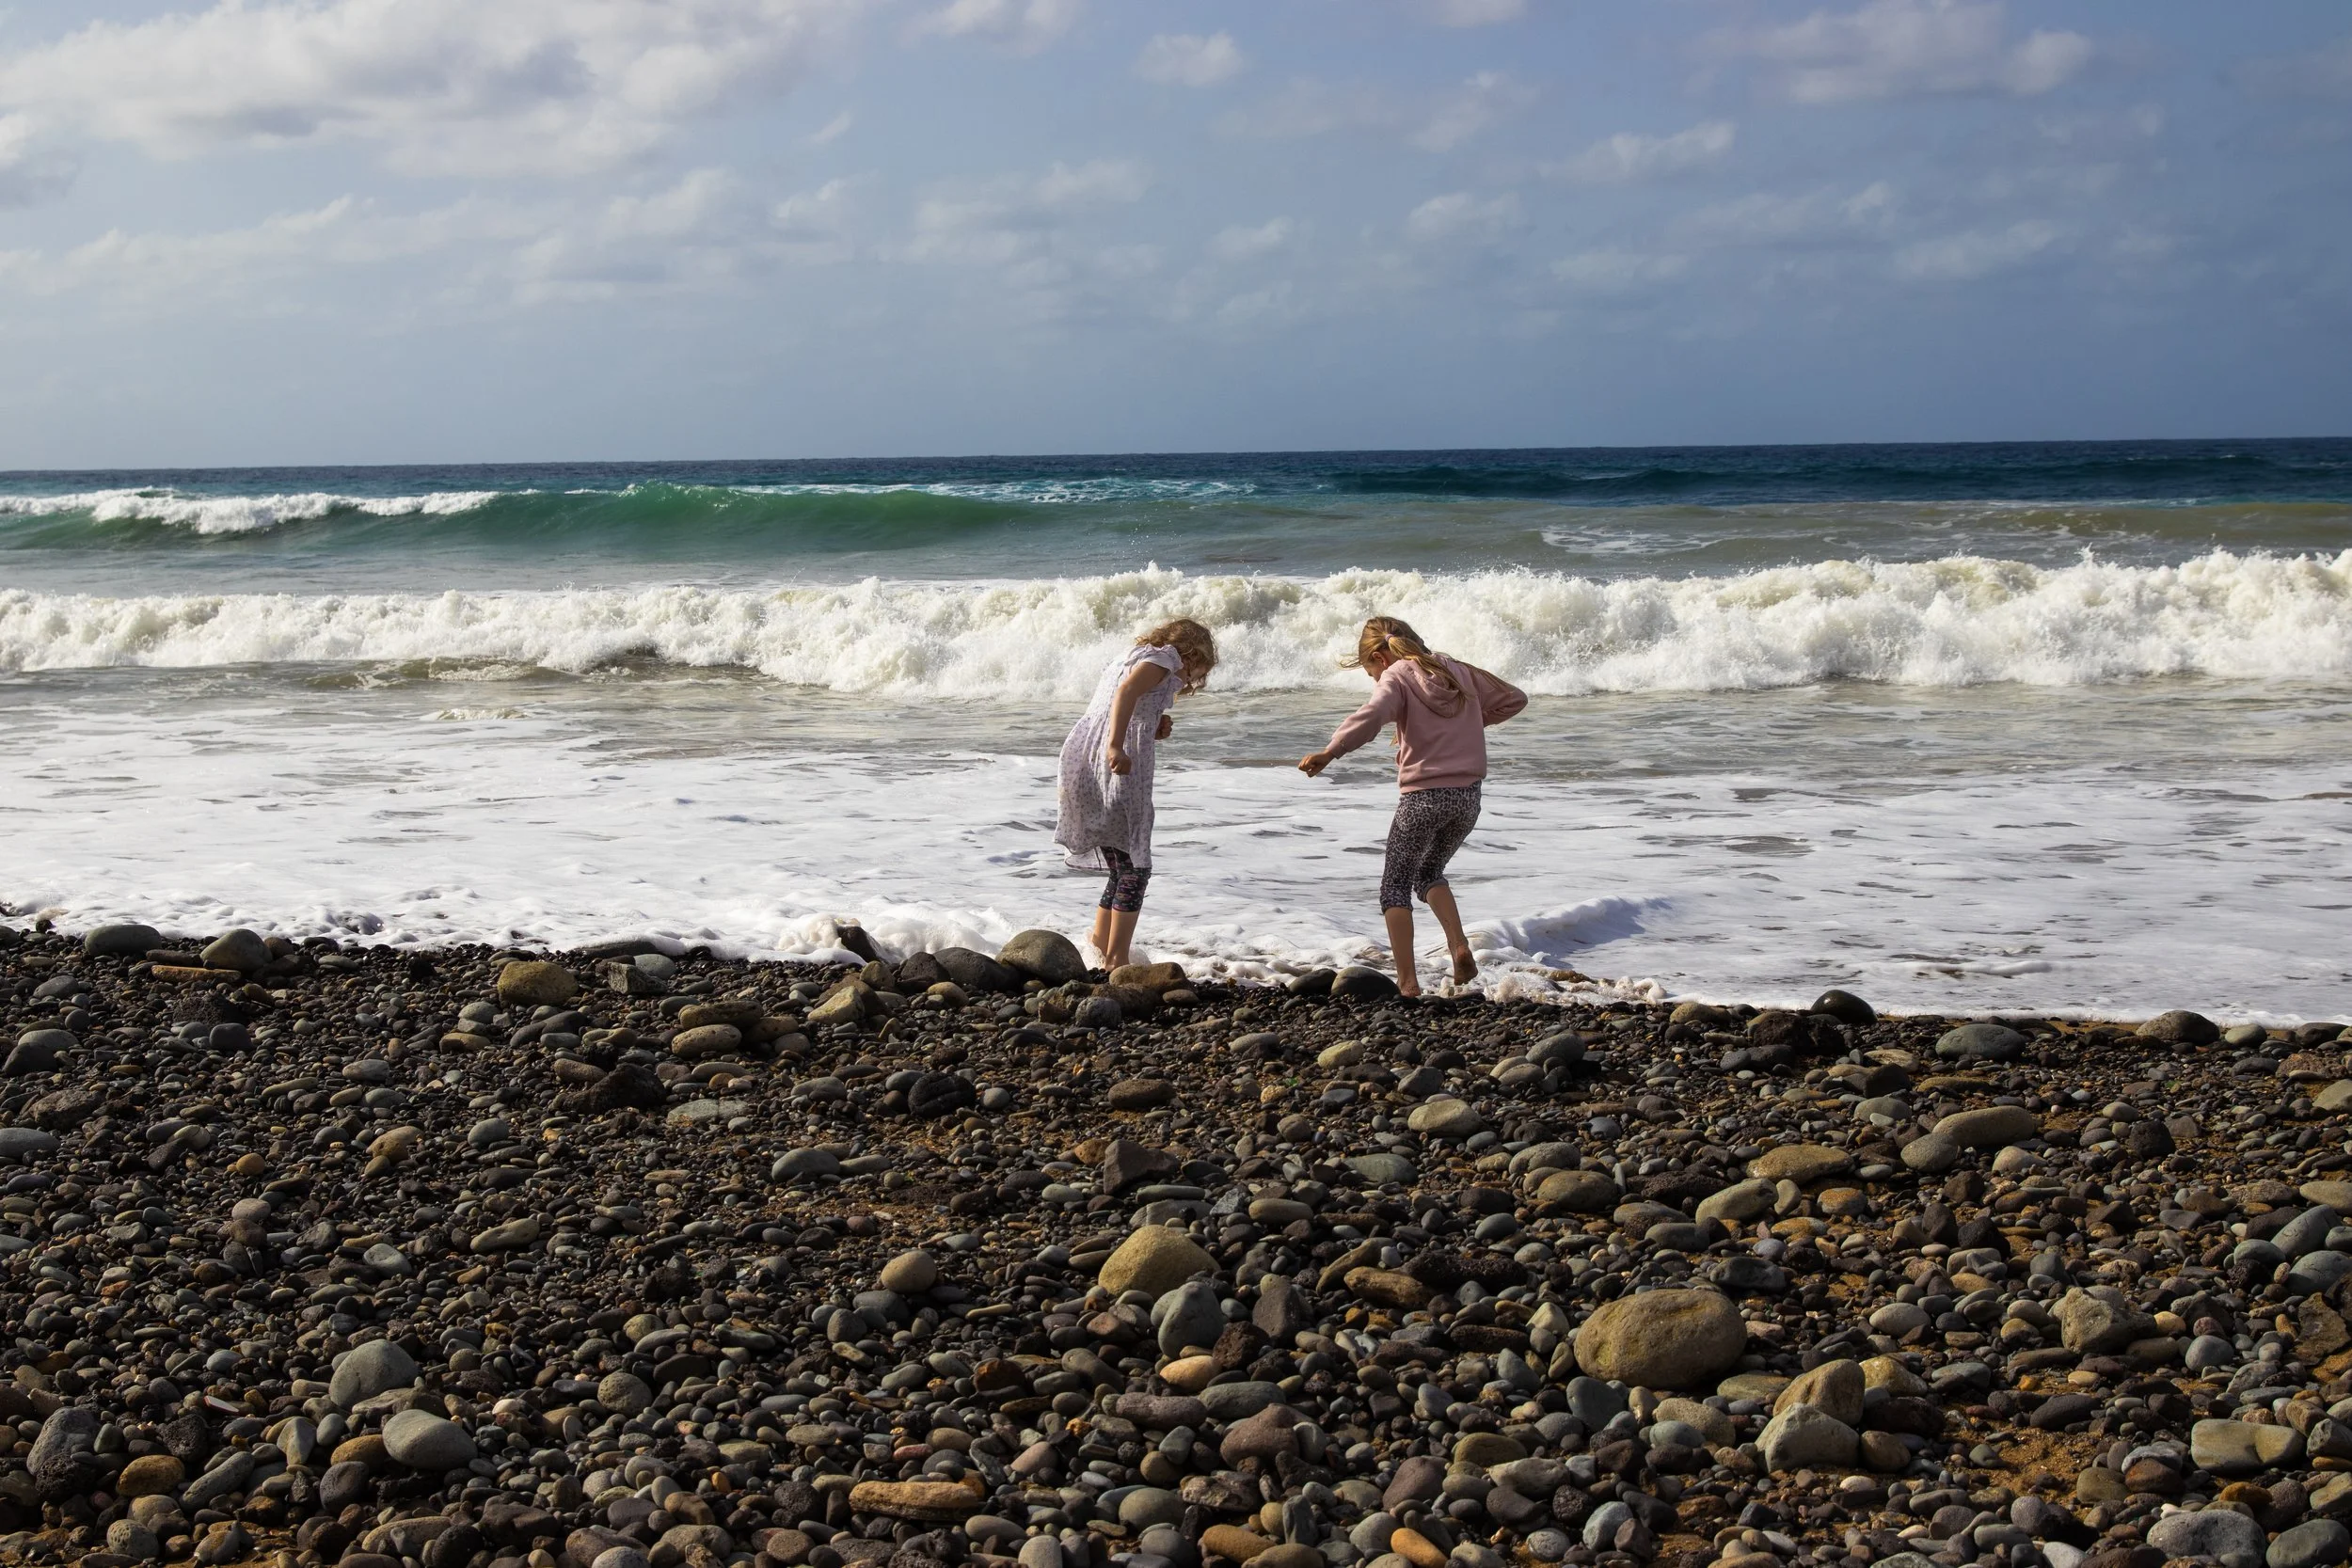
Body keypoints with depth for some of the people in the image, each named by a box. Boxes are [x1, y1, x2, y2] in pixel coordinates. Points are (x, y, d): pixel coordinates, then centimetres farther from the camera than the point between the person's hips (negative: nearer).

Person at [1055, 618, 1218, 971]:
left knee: (1122, 868, 16)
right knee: (1134, 867, -4)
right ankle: (1116, 962, -8)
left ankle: (1100, 952, 15)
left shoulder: (1128, 657, 31)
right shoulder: (1165, 656, 4)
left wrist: (1154, 729, 14)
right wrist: (1116, 746, -28)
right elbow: (1128, 691, -16)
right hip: (1118, 767, -8)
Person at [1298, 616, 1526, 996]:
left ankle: (1407, 980, 0)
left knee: (1396, 885, 8)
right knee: (1430, 874, 24)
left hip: (1424, 796, -6)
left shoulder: (1396, 676, -3)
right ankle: (1459, 946, 3)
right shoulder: (1458, 671, 15)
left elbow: (1372, 715, -25)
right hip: (1469, 794, 6)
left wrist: (1329, 752, -31)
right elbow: (1514, 699, 23)